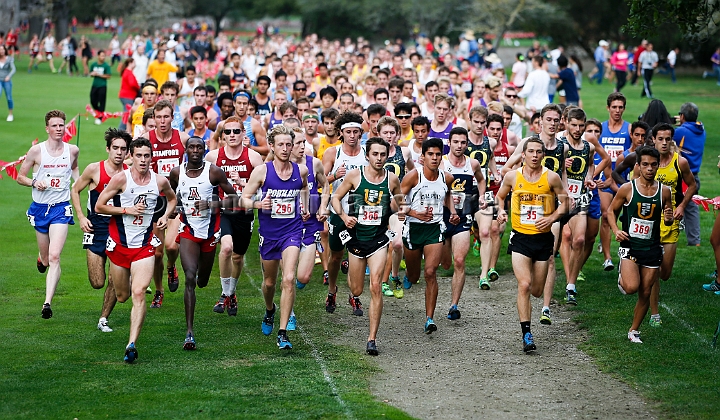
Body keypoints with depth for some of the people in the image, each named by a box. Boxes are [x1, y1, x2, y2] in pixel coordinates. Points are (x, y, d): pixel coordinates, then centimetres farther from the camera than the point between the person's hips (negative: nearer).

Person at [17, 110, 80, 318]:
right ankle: (42, 260, 51)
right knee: (47, 259, 11)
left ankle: (47, 303, -19)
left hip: (61, 208, 0)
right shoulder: (36, 150, -6)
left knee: (54, 257, -16)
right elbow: (20, 176, 3)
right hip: (39, 208, 0)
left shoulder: (73, 150, 2)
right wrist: (34, 182, -16)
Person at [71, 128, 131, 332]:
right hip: (96, 229, -1)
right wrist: (81, 217, -3)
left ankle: (103, 319, 13)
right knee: (97, 283, -2)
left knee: (115, 282, -4)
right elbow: (75, 190, 5)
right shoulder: (94, 170, -8)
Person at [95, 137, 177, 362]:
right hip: (119, 243, 0)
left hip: (144, 245, 0)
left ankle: (132, 344, -18)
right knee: (122, 296, 12)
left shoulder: (160, 181, -2)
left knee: (139, 293, -17)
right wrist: (127, 210, -16)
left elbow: (172, 198, 21)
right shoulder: (121, 178, -10)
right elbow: (99, 206, -6)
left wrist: (165, 216, 3)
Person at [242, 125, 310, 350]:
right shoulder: (262, 171, -8)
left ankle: (283, 333, -15)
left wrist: (305, 207, 16)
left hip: (292, 232, 0)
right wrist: (258, 204, -21)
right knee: (269, 281, 16)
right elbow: (244, 198, -3)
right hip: (268, 233, 0)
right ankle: (270, 310, 51)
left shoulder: (301, 170, 0)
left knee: (289, 279, -18)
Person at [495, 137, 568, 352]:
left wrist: (552, 218, -11)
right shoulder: (512, 176, 0)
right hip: (520, 238, -1)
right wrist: (501, 211, -3)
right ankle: (526, 334, -13)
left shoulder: (551, 178, -3)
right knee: (524, 285, -16)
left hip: (543, 238, 1)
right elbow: (500, 196, 17)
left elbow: (564, 202, 5)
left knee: (537, 290, 10)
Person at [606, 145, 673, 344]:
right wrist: (616, 230, -10)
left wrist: (669, 219, -11)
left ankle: (634, 331, 26)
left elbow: (669, 220, 13)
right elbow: (611, 210, 7)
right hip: (630, 246, -3)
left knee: (645, 293, 7)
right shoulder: (627, 189, -6)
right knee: (631, 287, -21)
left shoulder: (664, 191, 1)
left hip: (652, 248, 3)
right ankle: (622, 277, 16)